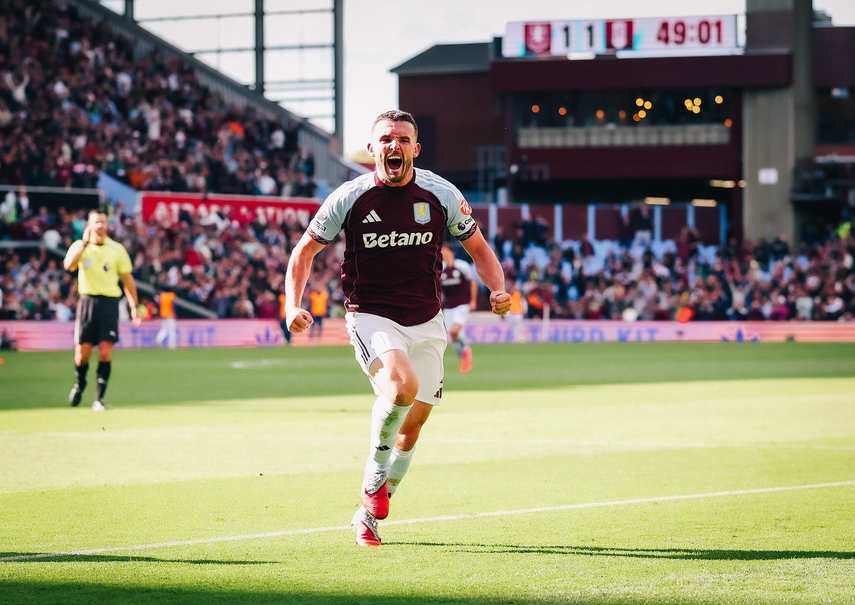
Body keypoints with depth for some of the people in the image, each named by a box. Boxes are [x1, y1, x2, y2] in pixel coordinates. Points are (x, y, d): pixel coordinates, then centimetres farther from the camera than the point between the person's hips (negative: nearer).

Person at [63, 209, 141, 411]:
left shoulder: (117, 249, 5)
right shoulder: (80, 246, 3)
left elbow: (128, 279, 11)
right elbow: (68, 265, -18)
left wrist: (134, 307, 6)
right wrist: (85, 242, -18)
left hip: (109, 302, 0)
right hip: (87, 301, 0)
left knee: (105, 352, -11)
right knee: (82, 352, -2)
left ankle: (99, 398, -5)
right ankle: (80, 383, 29)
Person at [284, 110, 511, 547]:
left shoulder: (441, 195, -3)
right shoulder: (349, 198, -8)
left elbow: (478, 248, 9)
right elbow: (305, 249, 3)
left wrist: (499, 290, -10)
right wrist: (293, 305, -11)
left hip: (426, 323, 4)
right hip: (371, 317, -3)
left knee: (413, 424, 7)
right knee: (403, 384, -31)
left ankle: (370, 513, 26)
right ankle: (376, 474, -7)